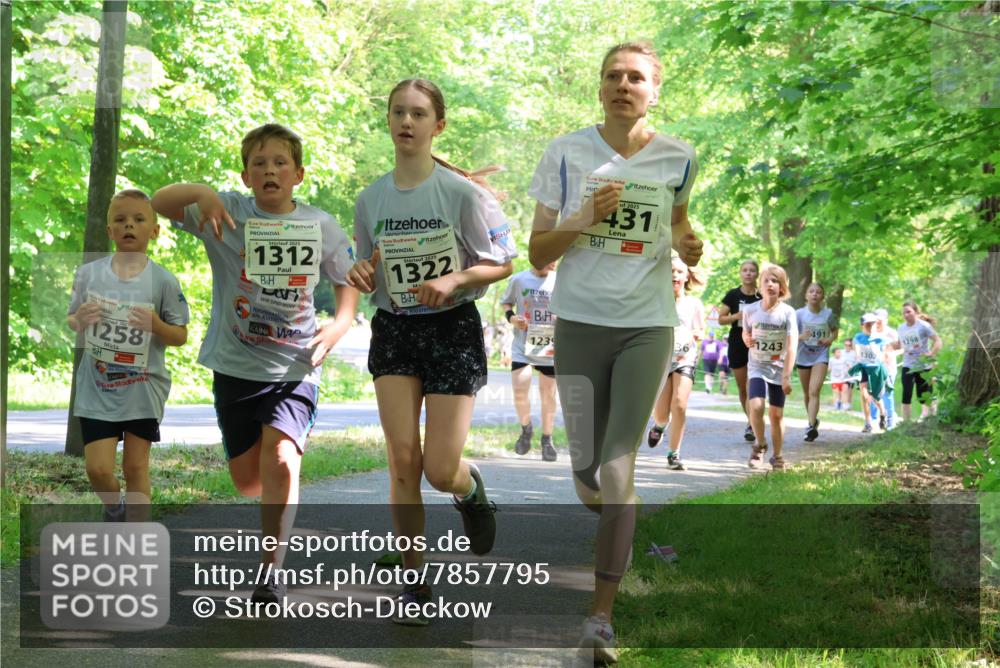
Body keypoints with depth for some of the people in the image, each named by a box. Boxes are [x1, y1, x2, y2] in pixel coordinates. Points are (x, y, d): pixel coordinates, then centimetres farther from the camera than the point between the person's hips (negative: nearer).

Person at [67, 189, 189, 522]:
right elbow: (71, 322, 10)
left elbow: (180, 336, -1)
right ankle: (114, 508, 31)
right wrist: (79, 319, -13)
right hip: (97, 387, 1)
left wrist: (156, 325, -21)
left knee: (136, 467, 4)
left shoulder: (163, 281, -7)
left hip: (143, 389, -1)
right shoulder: (89, 274, -2)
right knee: (98, 469, -3)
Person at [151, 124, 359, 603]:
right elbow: (160, 203, -13)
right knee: (248, 480, 8)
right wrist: (199, 191, -34)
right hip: (235, 364, 1)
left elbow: (347, 282, 14)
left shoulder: (322, 227, 1)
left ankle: (272, 575, -11)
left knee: (280, 460, -21)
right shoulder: (229, 213, -4)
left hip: (295, 366, -1)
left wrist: (342, 322, -5)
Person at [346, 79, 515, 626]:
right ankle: (414, 581, 5)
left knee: (440, 469, -6)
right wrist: (362, 274, -9)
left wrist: (454, 279, -21)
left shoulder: (462, 192, -9)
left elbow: (501, 264, -4)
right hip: (393, 332, 3)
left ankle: (471, 488, 32)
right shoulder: (370, 199, 4)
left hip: (453, 330, -3)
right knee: (403, 460, -8)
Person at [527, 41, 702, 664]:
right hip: (580, 324, 1)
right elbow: (538, 253, 0)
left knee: (618, 468, -9)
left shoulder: (677, 158, 0)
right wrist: (583, 219, -18)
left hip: (647, 326, -1)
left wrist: (687, 243, -1)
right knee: (587, 471, 4)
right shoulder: (566, 153, -2)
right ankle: (617, 534, 39)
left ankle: (602, 615, -3)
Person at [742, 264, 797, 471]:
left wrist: (787, 376, -19)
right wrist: (747, 340, -11)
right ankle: (760, 444, 5)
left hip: (779, 369, 0)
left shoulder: (787, 312, -12)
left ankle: (777, 456, 23)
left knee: (776, 414, 5)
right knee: (755, 406, -20)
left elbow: (791, 346, -15)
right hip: (757, 368, 1)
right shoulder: (750, 310, -6)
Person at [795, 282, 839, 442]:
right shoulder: (799, 314, -7)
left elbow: (835, 330, 13)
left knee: (814, 391, -16)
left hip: (821, 356, -2)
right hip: (803, 356, 2)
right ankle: (813, 420, 37)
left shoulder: (828, 314, -4)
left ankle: (811, 427, -23)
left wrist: (830, 340, -8)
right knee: (807, 393, 14)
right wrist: (801, 337, -30)